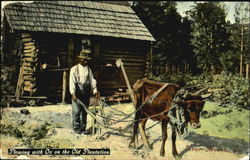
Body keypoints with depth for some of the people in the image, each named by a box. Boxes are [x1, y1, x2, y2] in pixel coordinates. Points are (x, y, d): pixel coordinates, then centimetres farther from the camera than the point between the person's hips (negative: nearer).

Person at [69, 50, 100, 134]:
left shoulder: (89, 69, 13)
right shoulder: (74, 69, 0)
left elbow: (92, 80, 9)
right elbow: (72, 82, -7)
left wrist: (95, 91, -5)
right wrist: (73, 93, -17)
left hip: (86, 94, 4)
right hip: (77, 94, -4)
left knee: (84, 112, 7)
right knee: (76, 111, -3)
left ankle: (83, 128, 15)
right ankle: (76, 128, 8)